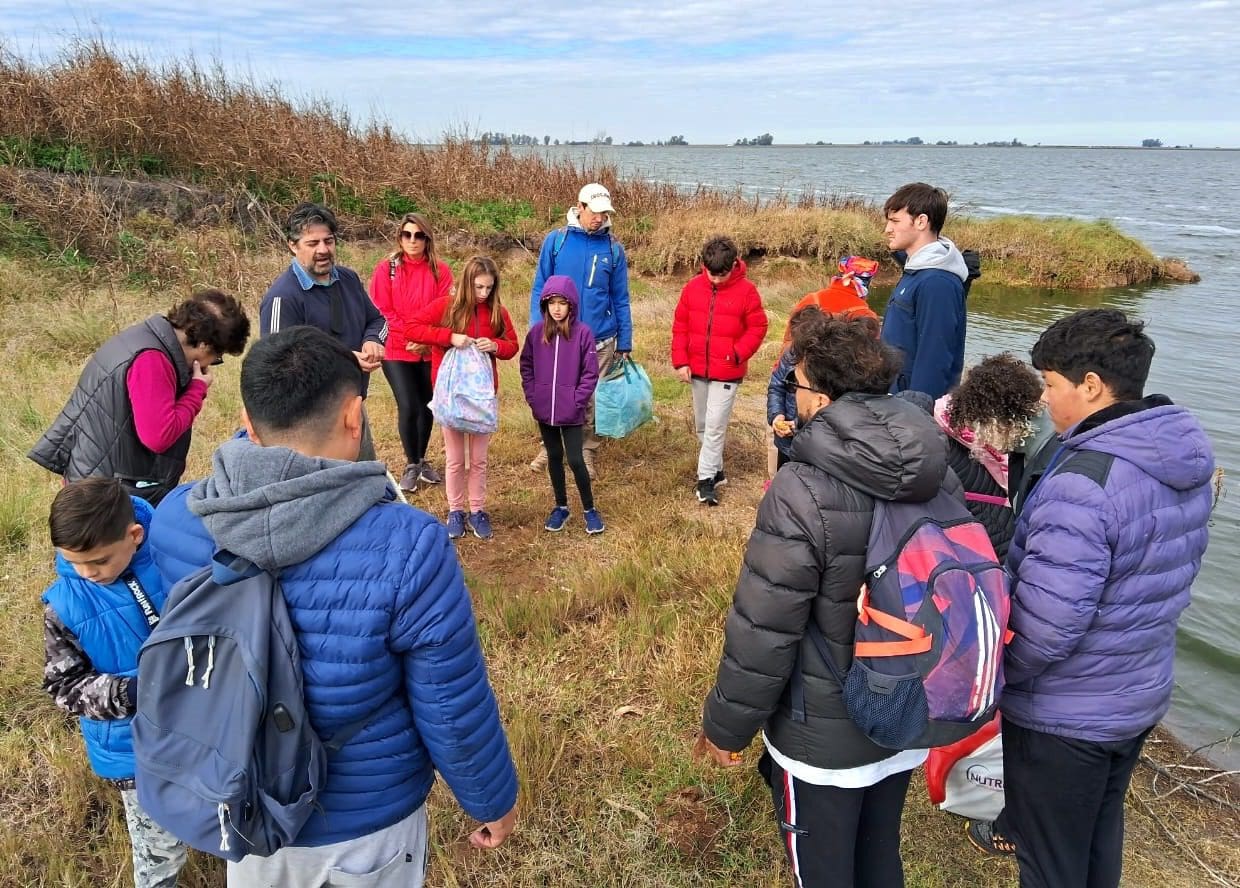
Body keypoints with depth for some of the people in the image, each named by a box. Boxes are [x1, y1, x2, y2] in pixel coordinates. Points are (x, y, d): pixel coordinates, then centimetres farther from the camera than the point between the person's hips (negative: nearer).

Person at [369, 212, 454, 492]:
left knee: (427, 407, 9)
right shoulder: (386, 268, -3)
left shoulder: (440, 270, 0)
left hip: (431, 352, 2)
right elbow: (381, 311, -6)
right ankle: (411, 465, 11)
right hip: (397, 352, -2)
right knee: (408, 407, -8)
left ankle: (421, 460, 29)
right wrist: (408, 338, -13)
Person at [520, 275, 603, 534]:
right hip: (544, 411, 3)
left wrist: (577, 400, -11)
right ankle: (561, 507, 29)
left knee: (576, 460, -2)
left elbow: (591, 372, -7)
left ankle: (589, 509, 17)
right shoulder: (536, 332, 0)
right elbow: (526, 366, 9)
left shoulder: (583, 333, -9)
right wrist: (532, 396, 1)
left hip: (571, 413, -3)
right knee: (554, 458, 14)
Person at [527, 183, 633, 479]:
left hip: (600, 341, 0)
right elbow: (540, 289, 1)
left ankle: (587, 452, 27)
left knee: (592, 401, 9)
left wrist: (624, 344, 4)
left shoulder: (614, 248, 0)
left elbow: (620, 300, 5)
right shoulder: (556, 241, -3)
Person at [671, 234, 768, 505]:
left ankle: (706, 478, 6)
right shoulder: (692, 288, 0)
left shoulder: (746, 291, -9)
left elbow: (757, 328, -3)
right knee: (702, 425, 14)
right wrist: (680, 361, -2)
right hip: (696, 370, 4)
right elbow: (680, 326, 4)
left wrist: (738, 353, -17)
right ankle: (716, 471, 31)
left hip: (727, 373, -4)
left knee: (715, 426, -5)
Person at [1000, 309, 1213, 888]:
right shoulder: (1186, 461, -2)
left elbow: (1043, 628, -31)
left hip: (1064, 716, -8)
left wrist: (991, 676, -12)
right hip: (1142, 694, 8)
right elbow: (1168, 574, 9)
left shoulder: (1083, 481, -31)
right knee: (1101, 837, 29)